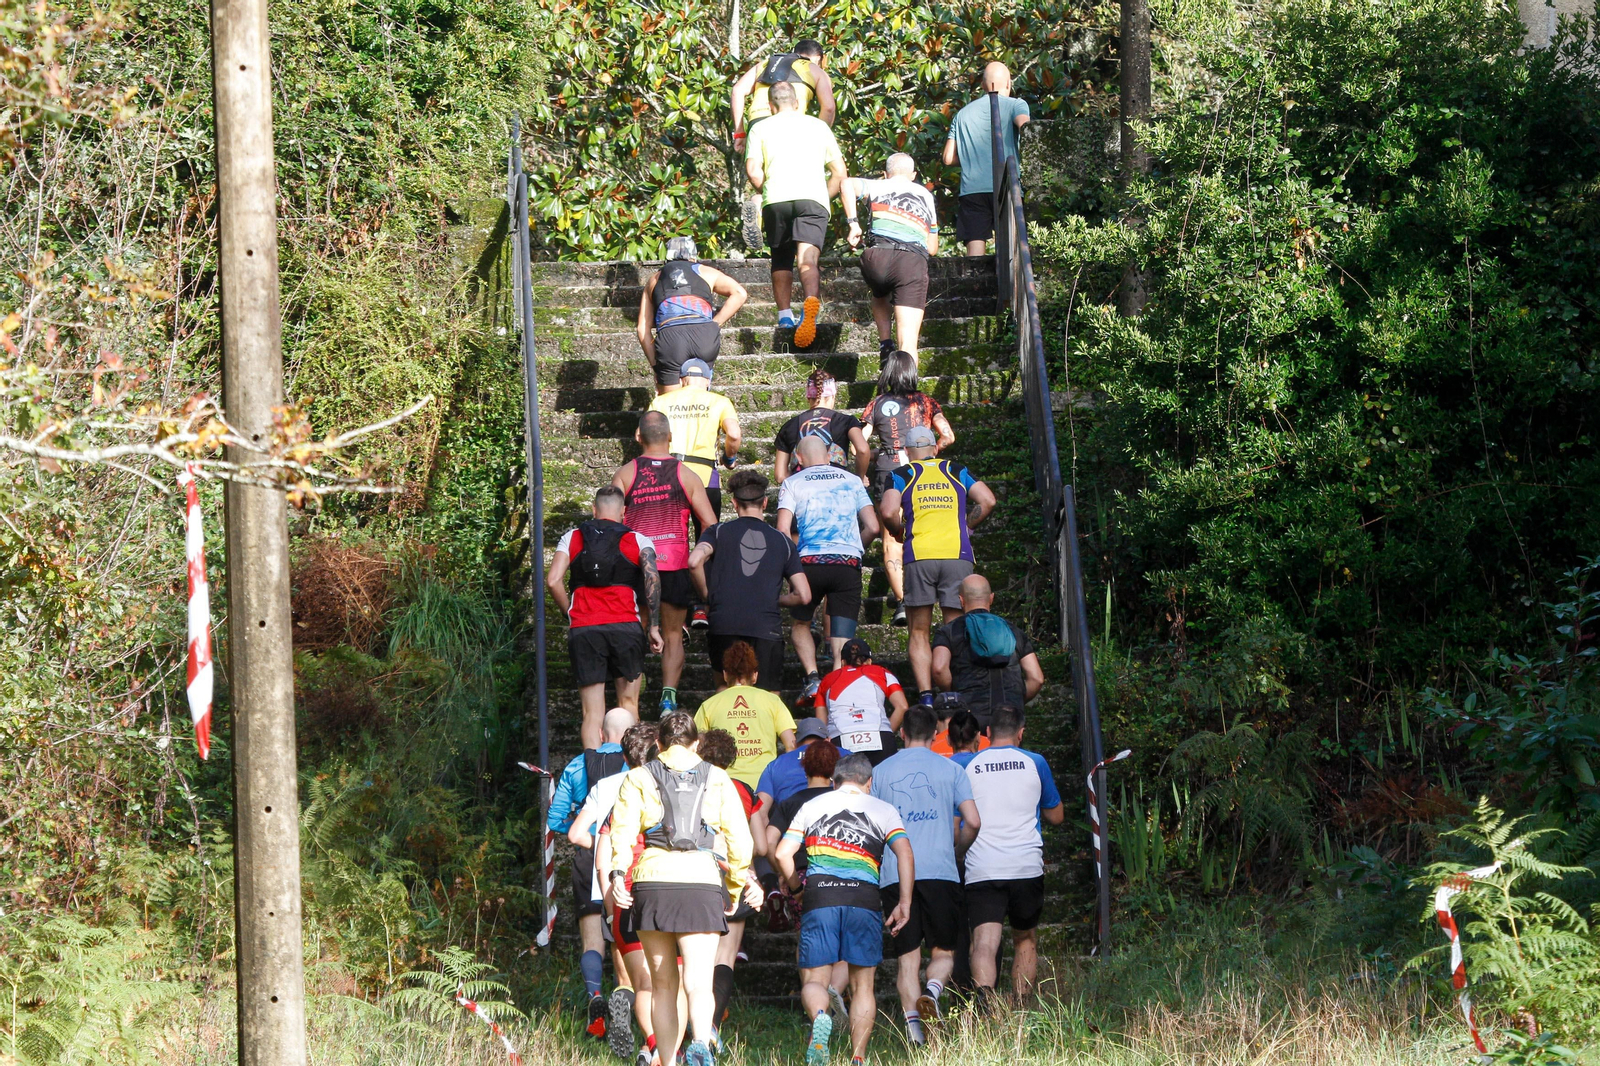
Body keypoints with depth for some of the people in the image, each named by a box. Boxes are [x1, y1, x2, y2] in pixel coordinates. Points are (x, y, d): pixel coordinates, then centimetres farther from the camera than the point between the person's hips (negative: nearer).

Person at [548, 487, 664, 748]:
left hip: (583, 630, 1)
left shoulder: (572, 538, 14)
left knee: (592, 713, 3)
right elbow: (652, 578, -8)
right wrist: (654, 626, -5)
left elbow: (553, 581, 1)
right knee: (628, 704, 14)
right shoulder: (638, 540, 10)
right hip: (625, 627, -1)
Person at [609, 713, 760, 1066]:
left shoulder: (639, 778, 12)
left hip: (652, 881, 1)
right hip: (702, 881, -1)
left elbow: (622, 831, -3)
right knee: (698, 980, -8)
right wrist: (735, 889, 19)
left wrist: (616, 875, -10)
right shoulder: (717, 779, 13)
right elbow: (740, 840, 10)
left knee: (663, 984, 13)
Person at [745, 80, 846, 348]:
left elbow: (752, 170, 2)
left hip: (776, 199, 0)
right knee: (807, 258, -17)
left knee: (781, 260, 20)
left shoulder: (761, 128, 16)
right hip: (813, 199, 0)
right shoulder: (819, 126, 21)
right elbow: (839, 172, 17)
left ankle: (784, 315, 20)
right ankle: (811, 303, -43)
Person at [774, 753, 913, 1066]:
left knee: (813, 979, 2)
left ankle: (819, 1016, -32)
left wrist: (795, 887, 27)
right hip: (864, 897, 0)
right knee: (862, 985, 9)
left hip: (819, 895, 0)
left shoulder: (811, 806, 19)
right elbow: (905, 853, 1)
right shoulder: (884, 810, 16)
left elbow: (781, 854, 11)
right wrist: (904, 904, 1)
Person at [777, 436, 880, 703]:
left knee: (800, 624, 21)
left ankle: (812, 678, 2)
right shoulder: (851, 480, 15)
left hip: (811, 562, -1)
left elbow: (783, 530, -5)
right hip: (849, 565, 1)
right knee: (842, 639, 2)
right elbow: (872, 528, 8)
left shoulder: (793, 483, 8)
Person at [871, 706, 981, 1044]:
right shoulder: (950, 769, 7)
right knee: (943, 951, 9)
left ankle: (912, 1019, -14)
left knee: (908, 957, 4)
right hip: (940, 873, -1)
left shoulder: (880, 771, 11)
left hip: (894, 875, 1)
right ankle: (933, 989, -22)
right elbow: (972, 821, 0)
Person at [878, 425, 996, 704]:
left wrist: (899, 532, 14)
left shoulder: (901, 474, 11)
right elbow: (988, 501, 5)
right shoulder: (956, 471, 16)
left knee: (919, 633, 6)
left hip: (919, 556, -1)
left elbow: (888, 512, -5)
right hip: (958, 555, 1)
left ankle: (926, 696, -7)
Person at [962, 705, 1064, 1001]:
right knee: (1025, 940, 19)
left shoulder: (967, 766, 6)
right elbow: (1056, 816, 19)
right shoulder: (1034, 763, 7)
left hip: (981, 869, -1)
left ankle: (984, 996, -38)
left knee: (984, 943, -13)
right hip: (1027, 866, 1)